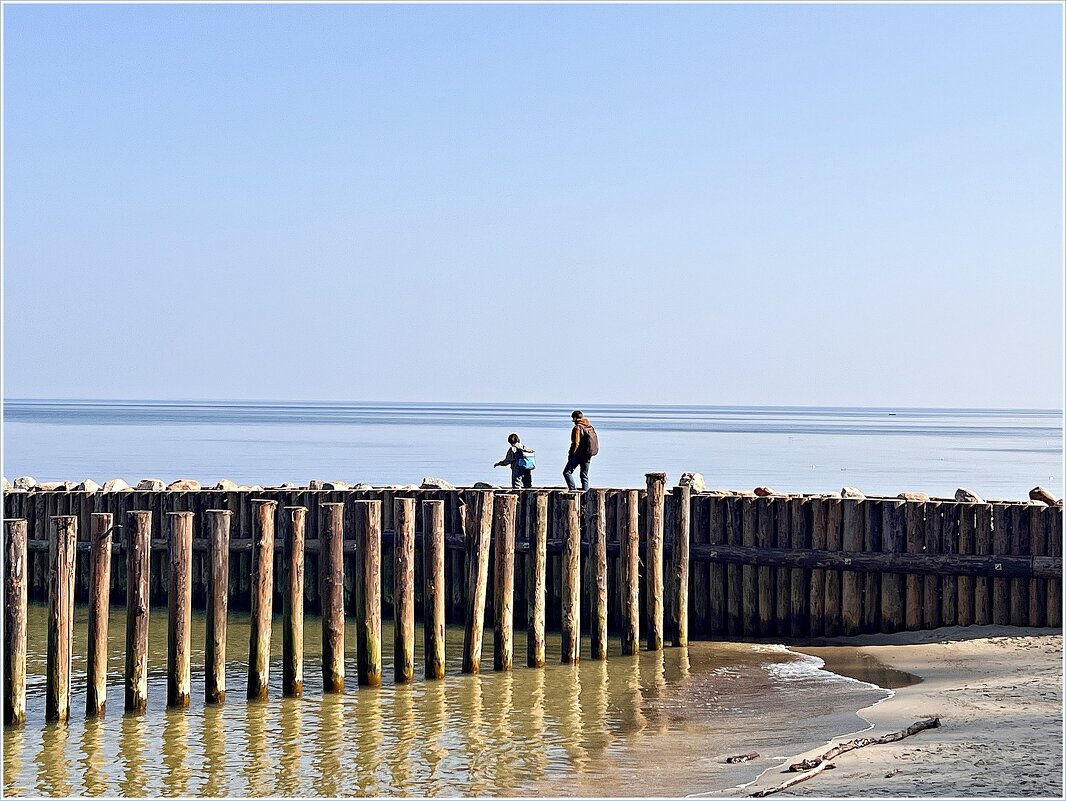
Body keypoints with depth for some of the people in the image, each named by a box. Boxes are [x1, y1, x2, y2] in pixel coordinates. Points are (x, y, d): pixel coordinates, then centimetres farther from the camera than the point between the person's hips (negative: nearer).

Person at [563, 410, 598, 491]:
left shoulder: (578, 427, -12)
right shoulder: (590, 427, 11)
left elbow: (576, 443, -16)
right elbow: (596, 441, 15)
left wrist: (571, 453, -7)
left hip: (578, 454, -8)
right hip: (588, 456, 8)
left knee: (567, 472, -5)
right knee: (584, 475, 13)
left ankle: (573, 489, -17)